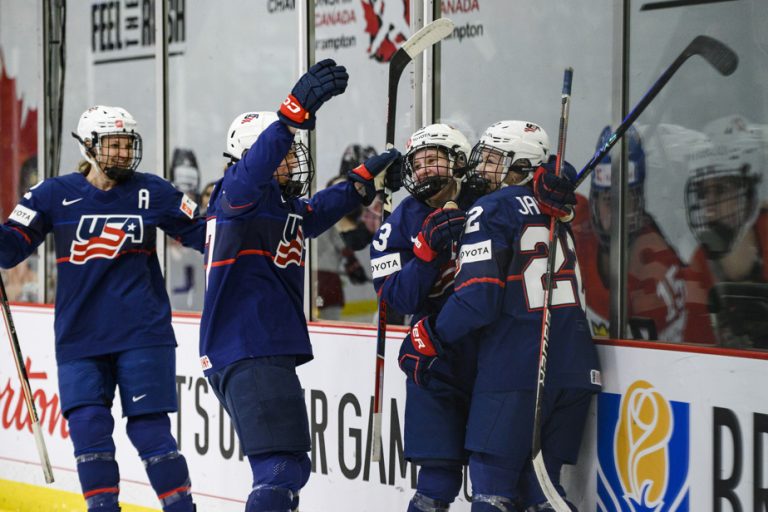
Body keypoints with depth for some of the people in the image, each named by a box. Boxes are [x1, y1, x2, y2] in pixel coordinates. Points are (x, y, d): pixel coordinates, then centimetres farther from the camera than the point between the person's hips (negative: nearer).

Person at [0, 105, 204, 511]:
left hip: (143, 334, -1)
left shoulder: (153, 193, 3)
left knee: (148, 428, -3)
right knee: (88, 428, -7)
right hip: (78, 337, 1)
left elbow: (202, 234, 9)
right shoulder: (55, 195, 1)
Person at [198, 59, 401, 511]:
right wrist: (297, 109, -45)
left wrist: (364, 178, 38)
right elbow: (254, 170, -33)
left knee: (290, 467, 20)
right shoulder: (236, 196, -9)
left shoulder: (288, 209, 18)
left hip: (270, 354, 11)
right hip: (245, 353, -11)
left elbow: (321, 211, 41)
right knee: (280, 471, -19)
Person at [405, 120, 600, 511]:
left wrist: (431, 337, -1)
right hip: (576, 368, 7)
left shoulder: (490, 211, -4)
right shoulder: (556, 212, 16)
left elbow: (478, 298, -13)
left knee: (492, 480, -3)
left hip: (516, 368, -7)